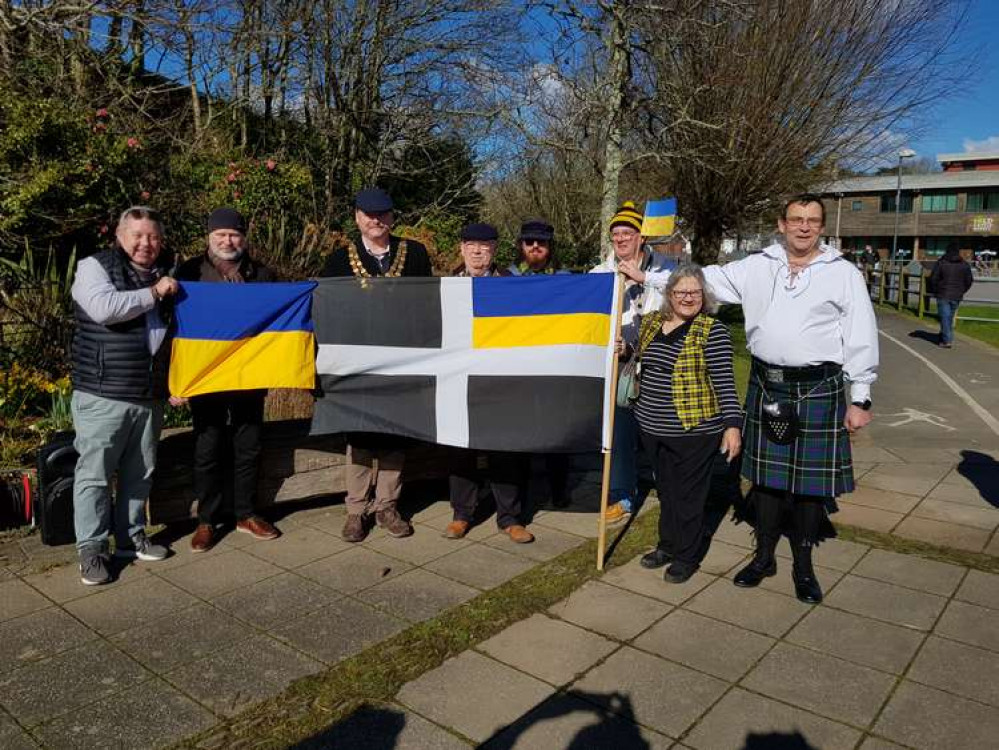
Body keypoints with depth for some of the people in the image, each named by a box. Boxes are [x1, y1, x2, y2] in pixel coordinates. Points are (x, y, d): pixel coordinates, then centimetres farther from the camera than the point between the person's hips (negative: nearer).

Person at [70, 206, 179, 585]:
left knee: (140, 473, 14)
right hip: (103, 395, -6)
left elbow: (175, 324, 26)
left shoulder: (164, 274, 15)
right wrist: (153, 293, -13)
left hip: (151, 395, 6)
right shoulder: (94, 266, -3)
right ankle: (91, 548, 11)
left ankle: (131, 536, 27)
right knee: (95, 473, 0)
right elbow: (103, 307, -23)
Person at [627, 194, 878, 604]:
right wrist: (646, 277, 5)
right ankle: (764, 555, 29)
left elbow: (861, 338, -2)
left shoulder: (844, 274, -1)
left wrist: (860, 399, -4)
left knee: (810, 479, 6)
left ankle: (803, 564, 25)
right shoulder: (757, 266, 6)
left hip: (819, 390, -2)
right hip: (766, 386, 3)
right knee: (765, 474, 12)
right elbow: (707, 278, 9)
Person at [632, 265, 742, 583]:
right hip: (653, 428, 6)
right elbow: (639, 363, 24)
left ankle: (687, 557, 23)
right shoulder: (651, 322, 7)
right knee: (665, 489, 19)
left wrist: (732, 424, -21)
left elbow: (724, 381, -14)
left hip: (694, 429, -6)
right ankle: (668, 545, 36)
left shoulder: (712, 331, -11)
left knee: (689, 494, 6)